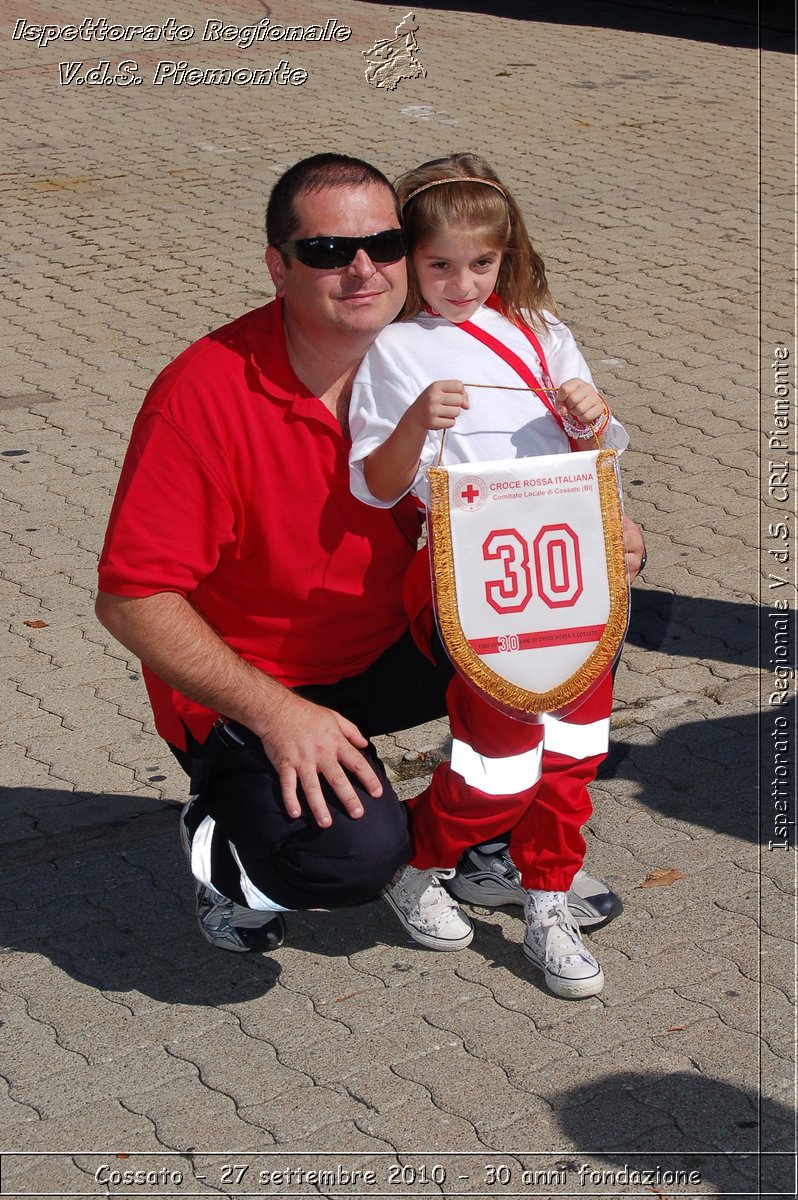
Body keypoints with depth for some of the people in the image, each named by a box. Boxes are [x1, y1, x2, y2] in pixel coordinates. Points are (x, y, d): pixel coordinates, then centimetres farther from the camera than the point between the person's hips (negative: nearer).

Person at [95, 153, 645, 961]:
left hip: (390, 650, 6)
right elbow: (131, 598, -23)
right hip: (245, 688, -6)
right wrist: (274, 713, -28)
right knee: (358, 850, -31)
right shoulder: (204, 394, -24)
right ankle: (220, 843, 5)